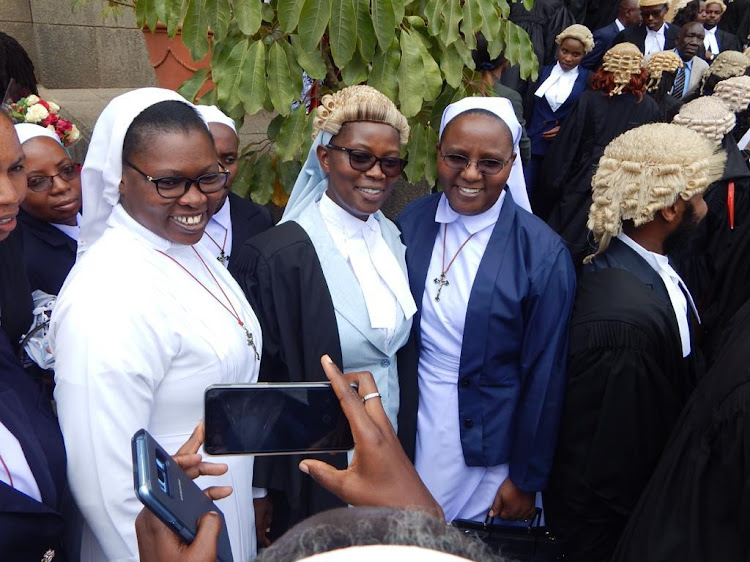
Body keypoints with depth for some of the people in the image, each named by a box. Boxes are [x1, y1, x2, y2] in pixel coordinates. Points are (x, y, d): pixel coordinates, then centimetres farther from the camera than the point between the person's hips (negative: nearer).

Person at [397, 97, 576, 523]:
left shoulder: (543, 253, -17)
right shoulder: (410, 223, -6)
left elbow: (544, 378, -11)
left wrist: (527, 479, -5)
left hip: (487, 448, -3)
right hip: (409, 433, 3)